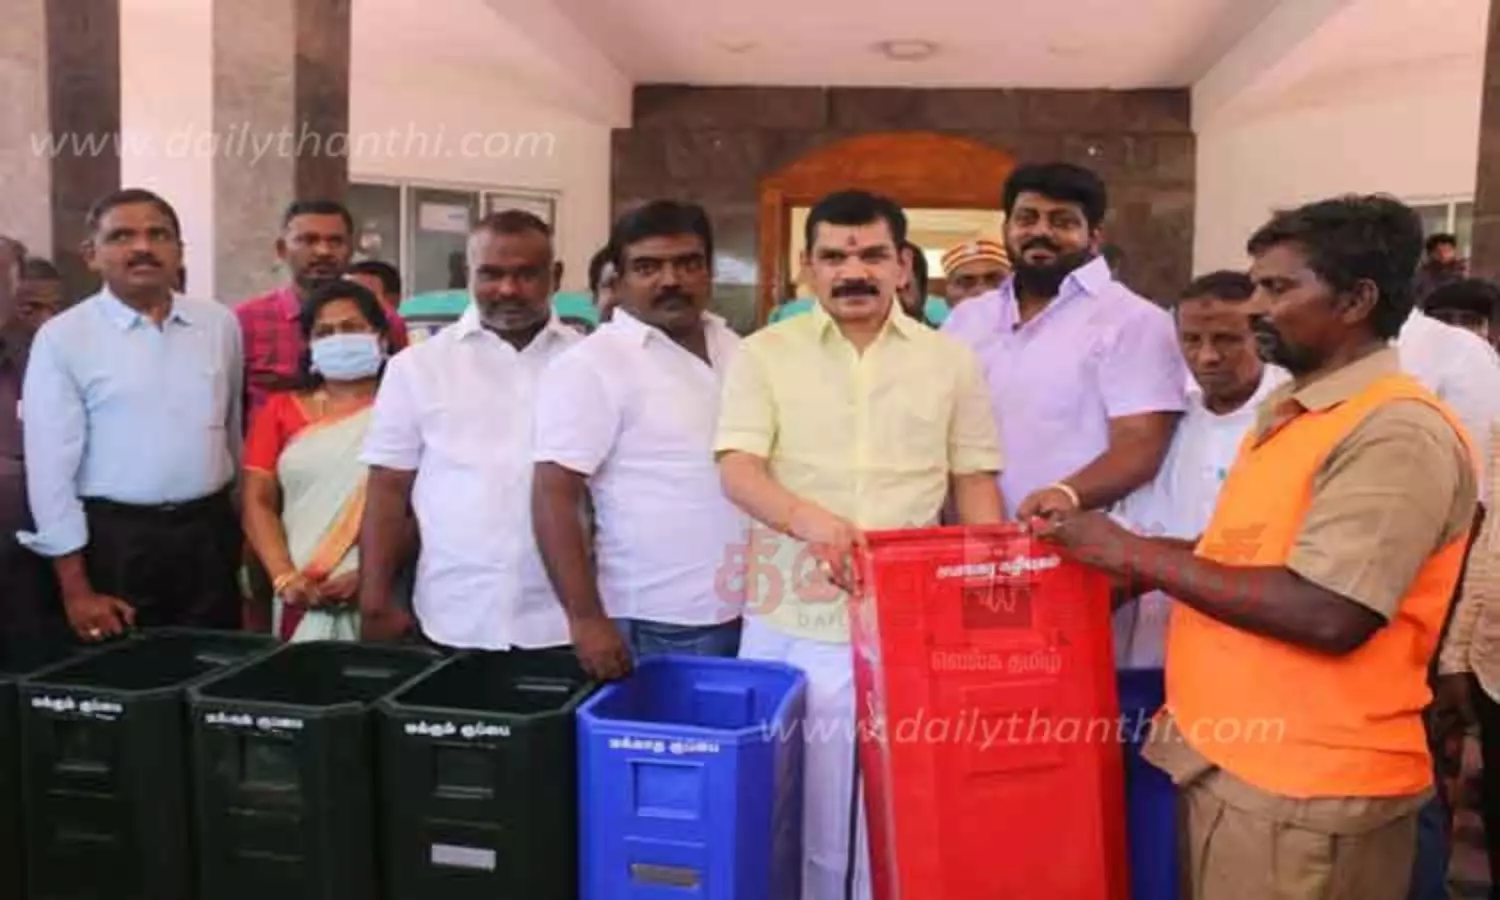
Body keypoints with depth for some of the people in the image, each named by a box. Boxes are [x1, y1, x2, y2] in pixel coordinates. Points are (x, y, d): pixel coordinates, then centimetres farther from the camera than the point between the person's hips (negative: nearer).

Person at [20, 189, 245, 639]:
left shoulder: (220, 323, 5)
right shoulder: (62, 338, -6)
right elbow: (50, 468, -7)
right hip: (117, 539, -3)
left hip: (209, 533, 3)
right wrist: (76, 589, -8)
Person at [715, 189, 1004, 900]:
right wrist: (808, 517, -29)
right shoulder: (764, 353, 2)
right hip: (794, 622, 0)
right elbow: (737, 470, -9)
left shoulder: (950, 360, 7)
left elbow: (975, 483, 9)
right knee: (797, 811, 11)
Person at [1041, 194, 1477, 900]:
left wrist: (1135, 556, -19)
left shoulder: (1399, 431, -17)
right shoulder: (1288, 413, 12)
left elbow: (1328, 614, -26)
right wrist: (1110, 555, 3)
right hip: (1229, 759, 8)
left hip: (1309, 785, -8)